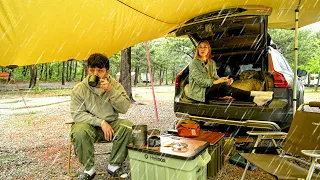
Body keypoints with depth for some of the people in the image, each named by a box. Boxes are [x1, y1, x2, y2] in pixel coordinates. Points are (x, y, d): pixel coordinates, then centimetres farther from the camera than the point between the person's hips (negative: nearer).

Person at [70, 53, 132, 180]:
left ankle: (114, 165, -6)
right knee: (79, 131, -34)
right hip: (90, 126, -1)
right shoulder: (79, 89, -8)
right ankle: (89, 169, -7)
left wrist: (111, 91, -26)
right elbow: (77, 114, -11)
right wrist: (100, 122, -21)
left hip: (111, 125, 2)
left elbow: (124, 108, -11)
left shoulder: (115, 85, -3)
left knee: (128, 126, -27)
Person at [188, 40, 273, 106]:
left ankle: (255, 99, -41)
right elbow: (200, 81, -15)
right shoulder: (194, 63, -5)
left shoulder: (212, 62, 17)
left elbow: (215, 77, 11)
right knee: (224, 88, -30)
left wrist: (226, 81, -9)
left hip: (210, 90, 6)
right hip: (198, 92, -6)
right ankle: (253, 95, -37)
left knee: (225, 86, -26)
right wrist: (215, 82, -23)